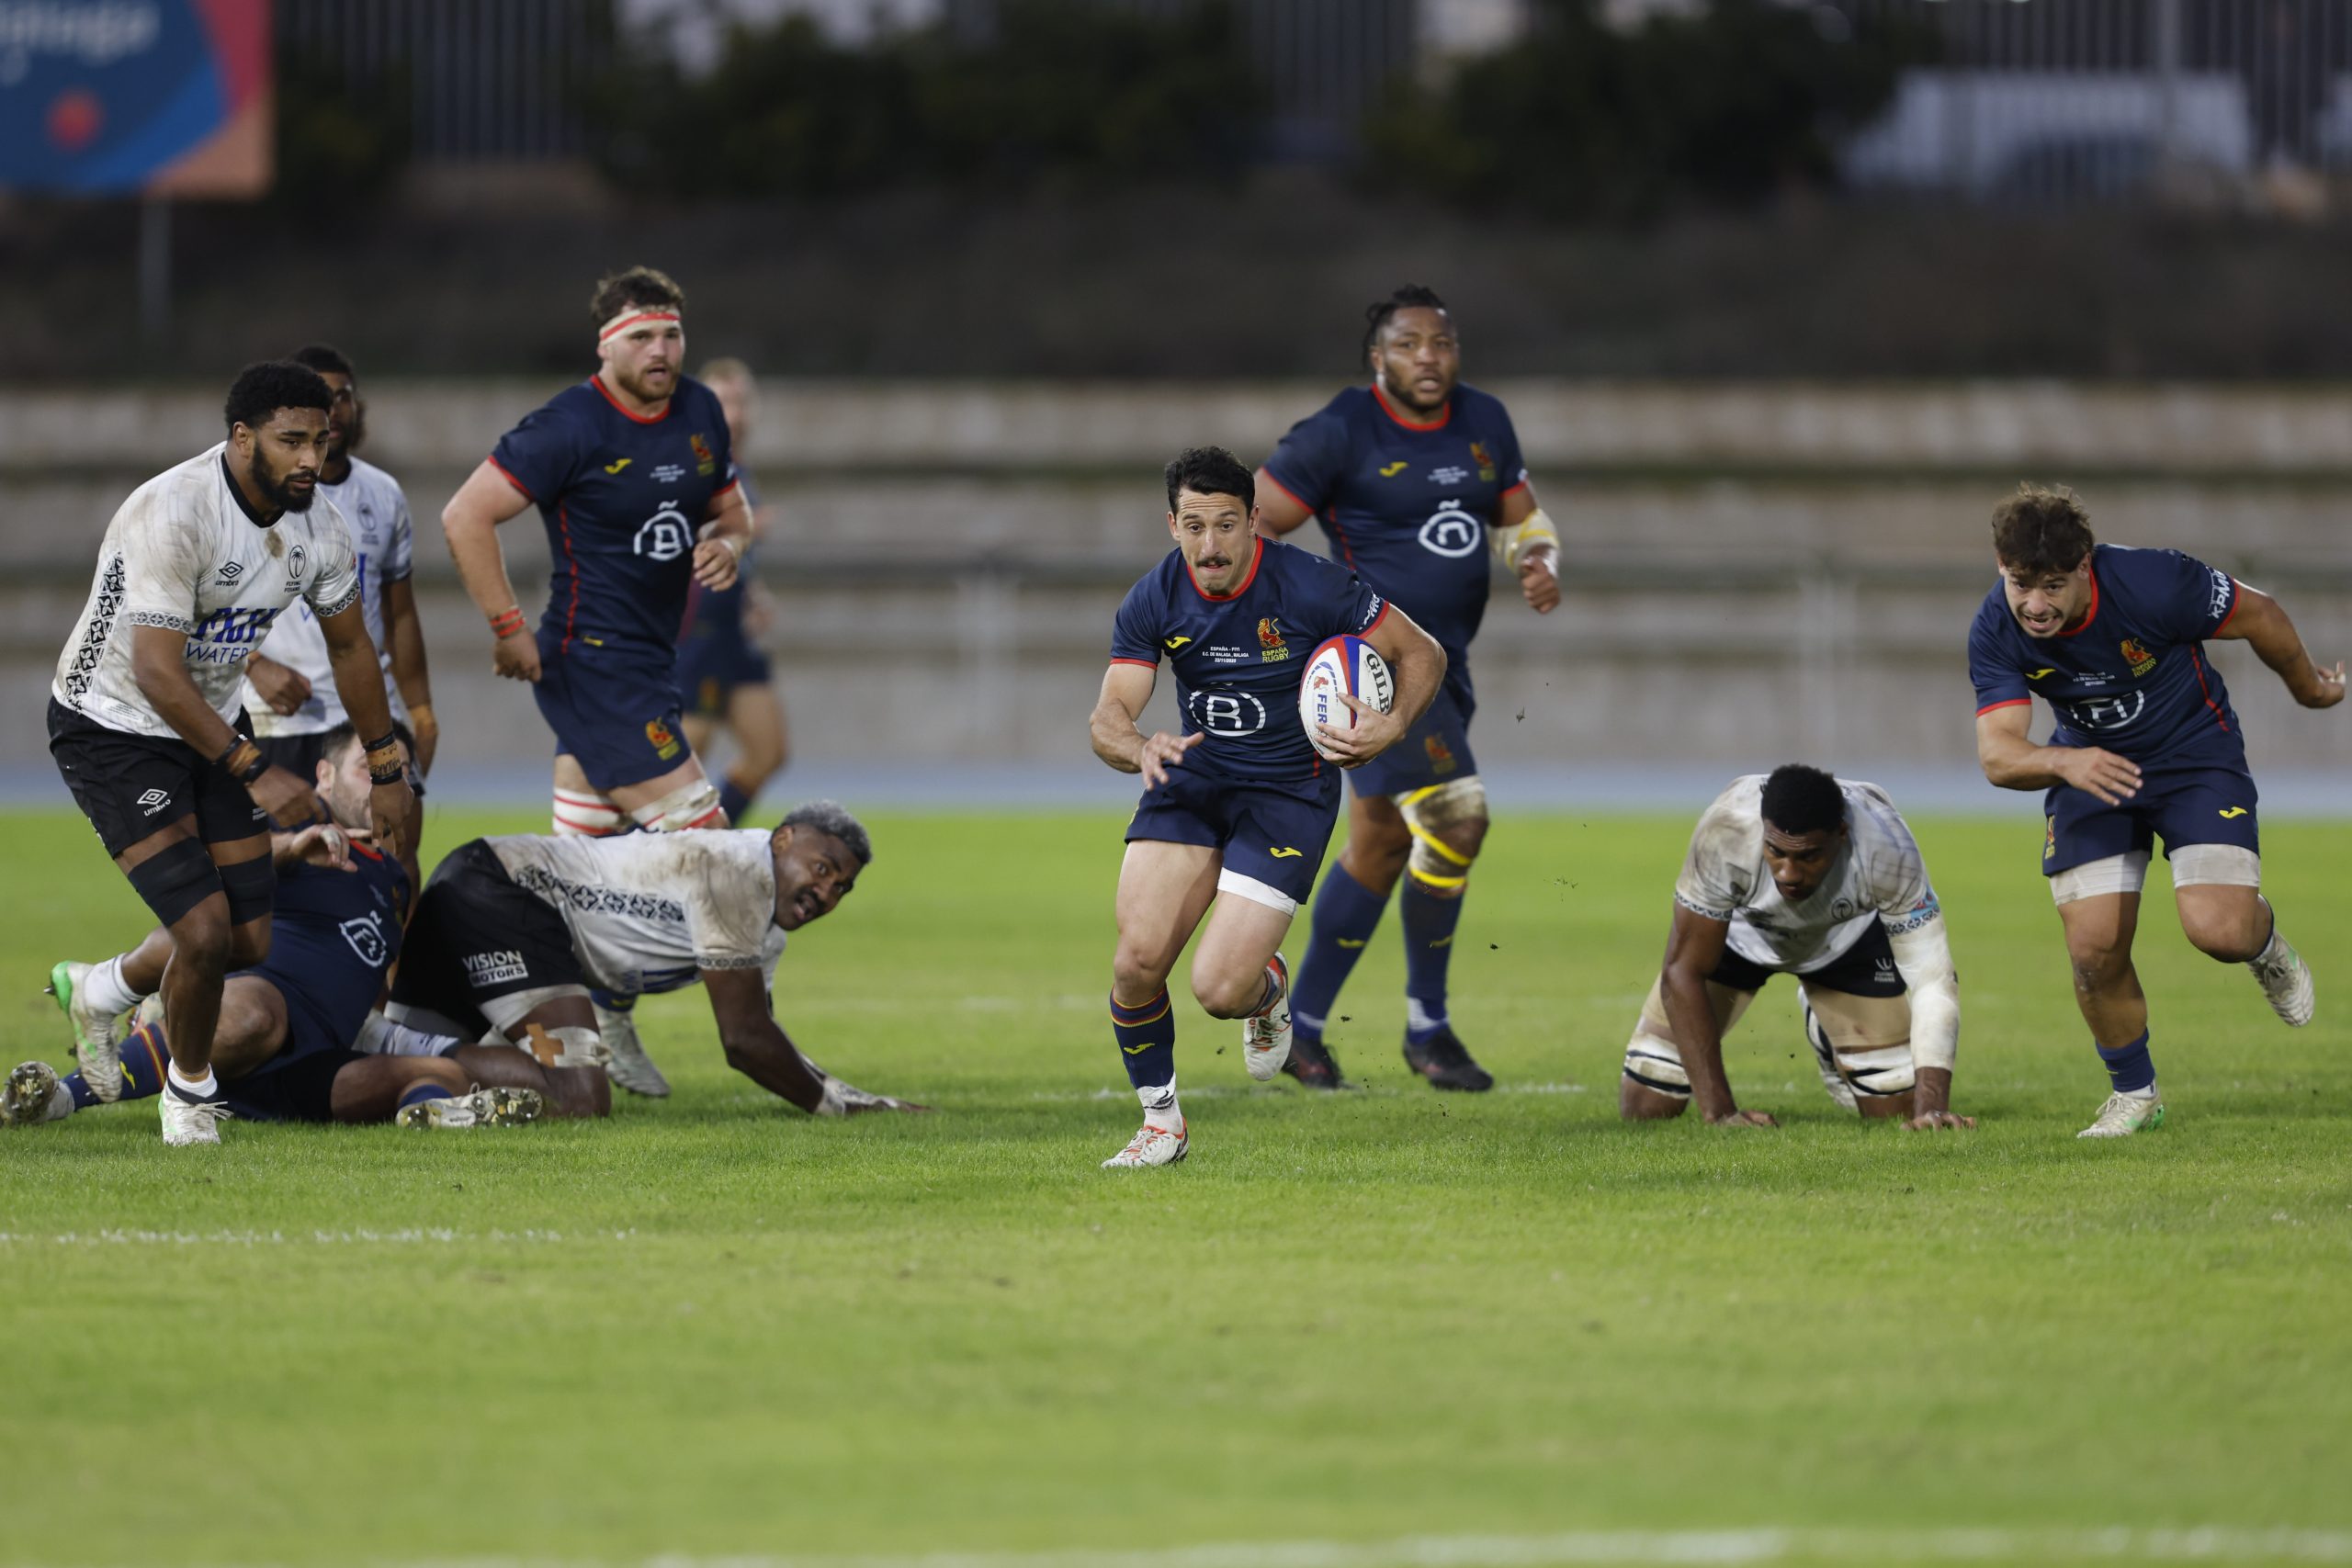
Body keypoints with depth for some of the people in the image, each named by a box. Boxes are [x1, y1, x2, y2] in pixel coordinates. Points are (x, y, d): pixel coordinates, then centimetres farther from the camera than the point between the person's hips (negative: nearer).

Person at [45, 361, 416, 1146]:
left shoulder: (318, 528, -6)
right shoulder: (171, 514, -29)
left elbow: (349, 646, 11)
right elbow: (158, 675, -31)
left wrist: (386, 770, 15)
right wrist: (255, 772, -32)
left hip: (214, 723, 7)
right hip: (115, 727, -7)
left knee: (253, 944, 3)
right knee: (205, 930, -17)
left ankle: (101, 995, 31)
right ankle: (189, 1091, 10)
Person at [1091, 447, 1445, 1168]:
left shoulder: (1311, 587, -19)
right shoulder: (1155, 600, -9)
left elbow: (1423, 654, -6)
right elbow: (1108, 717, -12)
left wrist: (1392, 726, -25)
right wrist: (1141, 748, -36)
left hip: (1288, 791, -3)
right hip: (1192, 779, 3)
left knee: (1218, 988, -16)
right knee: (1137, 960, -12)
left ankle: (1268, 987, 24)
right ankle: (1161, 1121, 12)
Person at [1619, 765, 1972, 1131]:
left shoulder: (1890, 852, -40)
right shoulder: (1724, 836, -42)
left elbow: (1932, 980, -34)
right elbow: (1683, 972, -34)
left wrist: (1932, 1106, -47)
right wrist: (1719, 1113, -38)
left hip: (1848, 936, 1)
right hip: (1734, 935, -1)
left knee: (1897, 1108, -3)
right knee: (1644, 1108, -7)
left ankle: (1825, 1037, 30)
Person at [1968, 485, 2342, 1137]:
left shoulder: (2153, 585, -31)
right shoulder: (1996, 632, -21)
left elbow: (2259, 615, -12)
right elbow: (1997, 756, -27)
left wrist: (2308, 686, 7)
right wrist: (2064, 763, -50)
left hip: (2198, 758, -3)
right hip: (2089, 769, 3)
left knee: (2219, 930, -21)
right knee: (2095, 950, -9)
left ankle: (2264, 942, 18)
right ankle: (2134, 1093, 18)